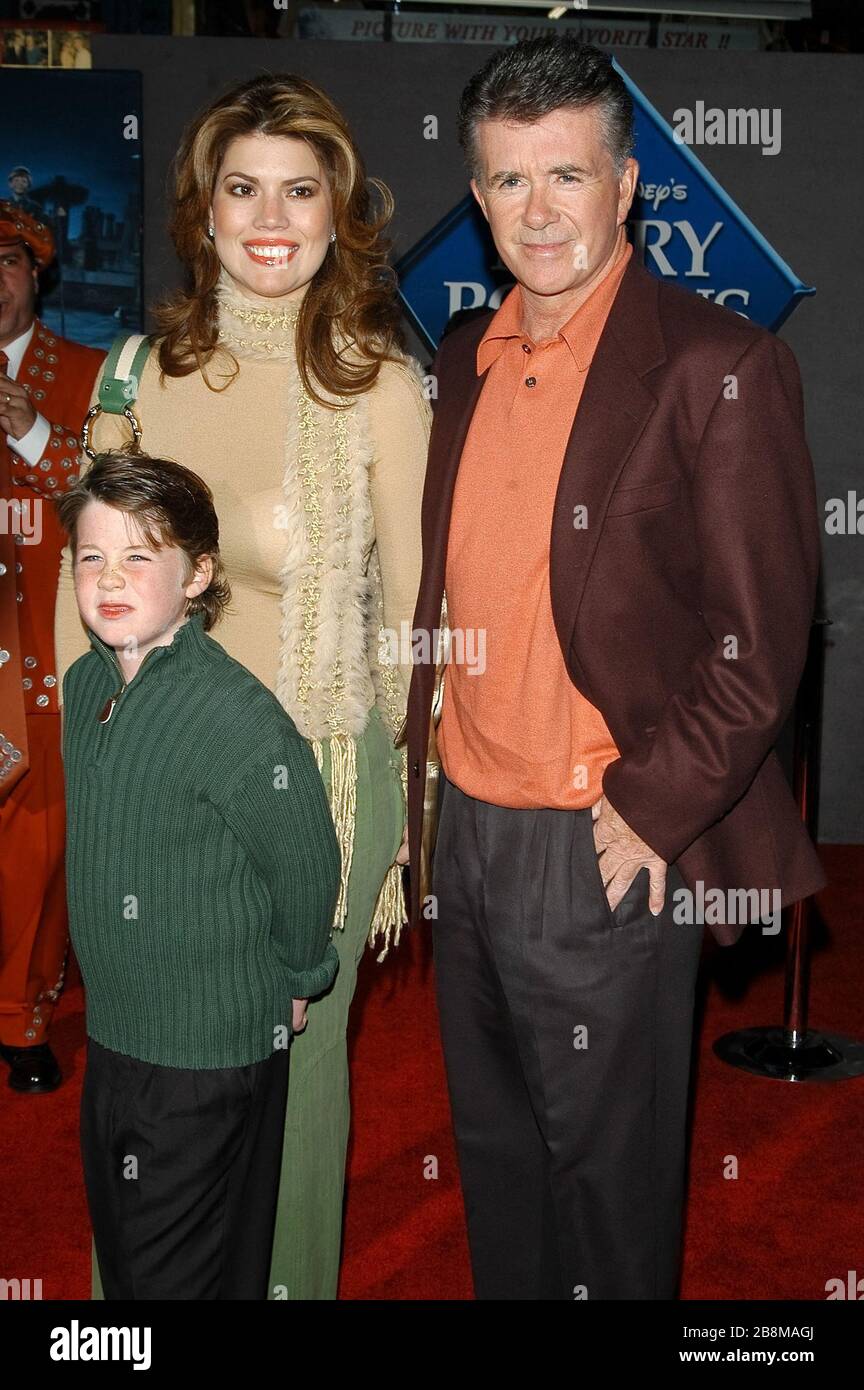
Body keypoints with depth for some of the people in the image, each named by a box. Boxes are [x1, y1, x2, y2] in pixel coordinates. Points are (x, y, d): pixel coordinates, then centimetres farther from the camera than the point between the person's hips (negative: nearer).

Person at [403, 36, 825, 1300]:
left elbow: (760, 637, -14)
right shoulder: (464, 363, 9)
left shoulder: (718, 366, -13)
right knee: (493, 1144, 22)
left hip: (611, 850, -6)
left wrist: (651, 812, -15)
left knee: (605, 1162, 11)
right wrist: (421, 789, 10)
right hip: (462, 828, 7)